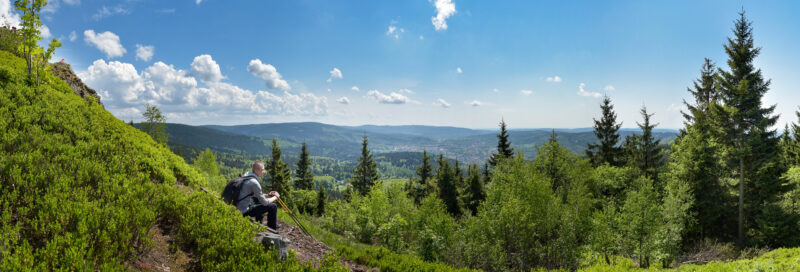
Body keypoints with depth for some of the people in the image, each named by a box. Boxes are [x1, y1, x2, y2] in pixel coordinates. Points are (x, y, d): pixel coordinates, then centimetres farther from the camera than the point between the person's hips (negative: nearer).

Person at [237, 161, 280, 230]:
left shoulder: (247, 176, 6)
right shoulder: (254, 182, -22)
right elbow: (264, 202, -16)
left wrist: (267, 195, 10)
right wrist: (275, 197, 1)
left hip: (239, 208, 10)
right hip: (245, 211, -10)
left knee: (258, 199, 32)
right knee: (273, 206, -13)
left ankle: (259, 224, 39)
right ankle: (272, 229, 3)